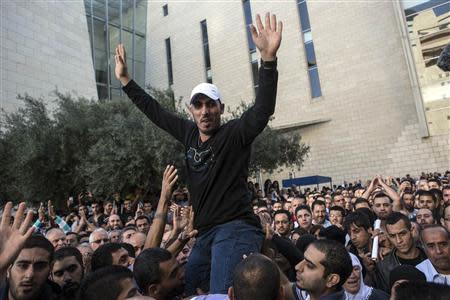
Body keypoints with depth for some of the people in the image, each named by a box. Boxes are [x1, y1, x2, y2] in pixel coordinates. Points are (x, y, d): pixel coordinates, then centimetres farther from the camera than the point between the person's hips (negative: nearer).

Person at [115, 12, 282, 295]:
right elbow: (155, 111, 20)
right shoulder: (190, 133, 9)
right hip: (205, 233, 8)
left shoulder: (235, 133, -8)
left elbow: (263, 109, -25)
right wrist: (125, 79, 23)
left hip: (235, 230, -7)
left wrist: (269, 58, -38)